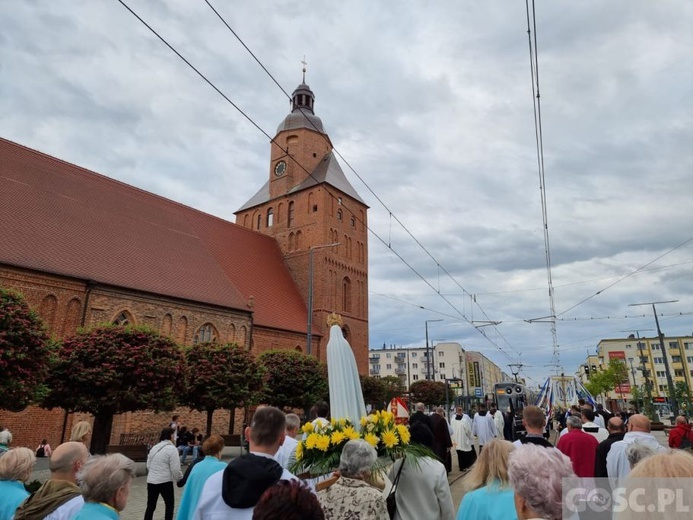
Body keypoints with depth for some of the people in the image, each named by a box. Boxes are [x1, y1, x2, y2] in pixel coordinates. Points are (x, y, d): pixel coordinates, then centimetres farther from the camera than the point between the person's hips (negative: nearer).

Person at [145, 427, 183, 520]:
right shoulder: (172, 449, -14)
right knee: (169, 505, 11)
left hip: (151, 481, 6)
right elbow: (175, 469, -15)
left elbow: (148, 465, 14)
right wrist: (180, 478, 1)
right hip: (165, 481, -6)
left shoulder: (154, 447, 8)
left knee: (150, 506, 14)